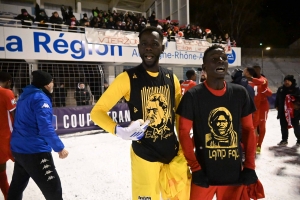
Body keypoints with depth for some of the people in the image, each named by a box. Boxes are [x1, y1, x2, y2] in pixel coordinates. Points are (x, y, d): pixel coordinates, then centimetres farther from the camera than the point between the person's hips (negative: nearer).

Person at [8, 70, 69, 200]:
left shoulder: (24, 96, 11)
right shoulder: (41, 98, -17)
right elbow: (45, 127, -25)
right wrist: (59, 147, -21)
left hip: (18, 148, 10)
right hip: (35, 151, -10)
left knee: (18, 184, 25)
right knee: (53, 188, -1)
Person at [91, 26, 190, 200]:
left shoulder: (171, 78, 2)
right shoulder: (128, 78, -12)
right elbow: (97, 111, -10)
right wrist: (119, 131, -28)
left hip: (174, 154, 5)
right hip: (144, 155, -4)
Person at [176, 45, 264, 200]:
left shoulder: (240, 93, 1)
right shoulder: (193, 95, -9)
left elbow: (248, 130, 6)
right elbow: (184, 132, -7)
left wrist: (250, 166, 2)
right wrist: (195, 168, -10)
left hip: (235, 175, 3)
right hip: (204, 175, -3)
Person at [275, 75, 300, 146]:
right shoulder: (280, 89, 5)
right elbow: (277, 98, 11)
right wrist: (276, 106, 8)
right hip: (282, 111, 4)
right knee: (283, 126, 12)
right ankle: (284, 140, 25)